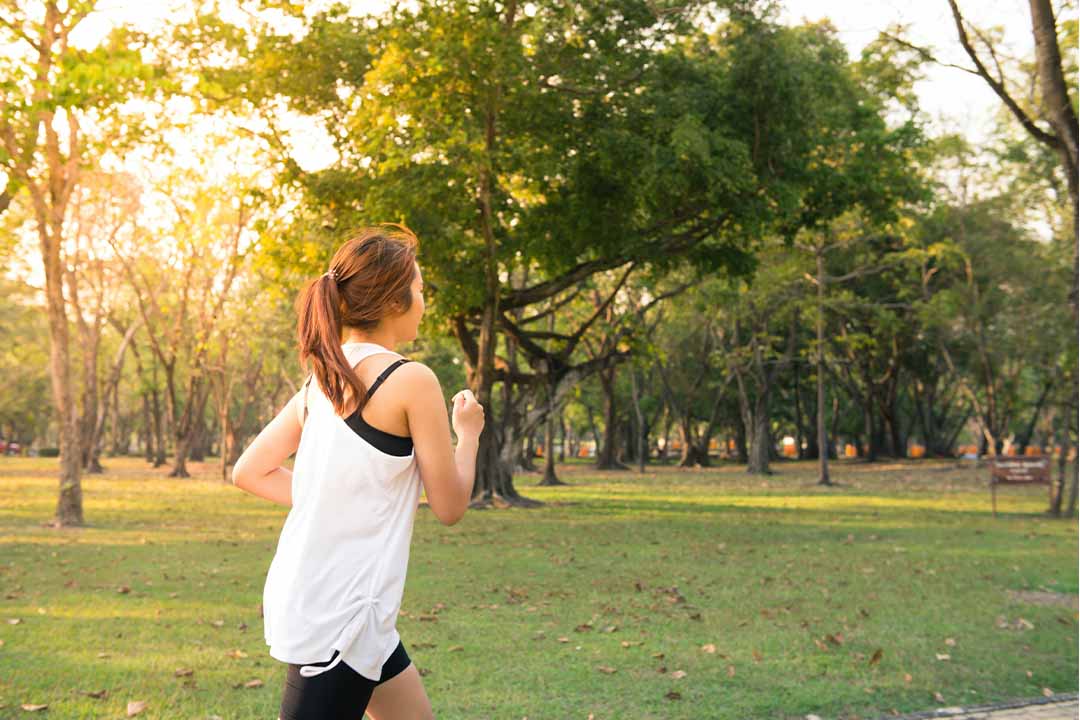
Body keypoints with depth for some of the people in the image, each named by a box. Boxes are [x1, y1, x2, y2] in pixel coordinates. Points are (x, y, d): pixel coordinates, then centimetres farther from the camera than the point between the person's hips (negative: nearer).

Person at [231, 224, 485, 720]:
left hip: (306, 599, 9)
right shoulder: (411, 380, -14)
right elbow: (449, 507, -8)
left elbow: (248, 472, 12)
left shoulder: (321, 381, 8)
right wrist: (468, 433, 8)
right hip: (337, 617, -9)